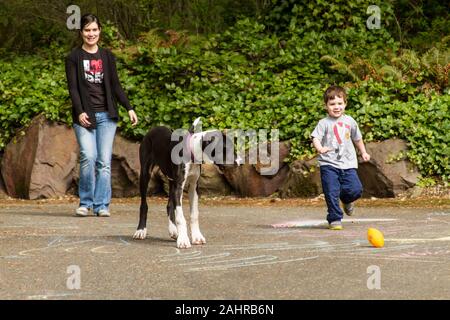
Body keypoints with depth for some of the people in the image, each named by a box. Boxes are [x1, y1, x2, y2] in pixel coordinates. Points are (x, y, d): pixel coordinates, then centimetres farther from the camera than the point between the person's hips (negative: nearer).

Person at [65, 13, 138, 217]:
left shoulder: (107, 56, 14)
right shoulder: (74, 57, 5)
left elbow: (115, 85, 14)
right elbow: (73, 87, -2)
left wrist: (129, 108, 4)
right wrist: (80, 112, -14)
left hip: (106, 115, 2)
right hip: (85, 116, -2)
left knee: (104, 160, -4)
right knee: (88, 157, -17)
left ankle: (102, 205, 2)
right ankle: (85, 202, -3)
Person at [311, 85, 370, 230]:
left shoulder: (349, 121, 11)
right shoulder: (324, 123, -3)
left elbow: (357, 138, 27)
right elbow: (315, 137, -17)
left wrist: (363, 152, 34)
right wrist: (319, 148, -37)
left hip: (348, 164, 3)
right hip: (329, 165, -3)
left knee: (356, 189, -7)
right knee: (332, 192, -9)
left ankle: (346, 199, 28)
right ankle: (334, 219, 3)